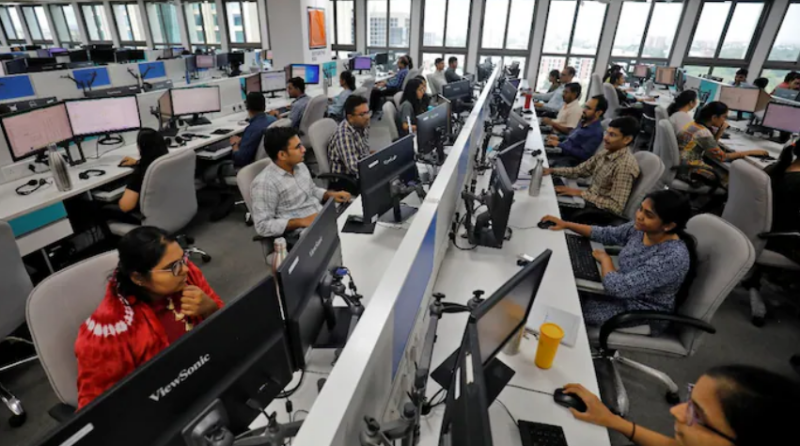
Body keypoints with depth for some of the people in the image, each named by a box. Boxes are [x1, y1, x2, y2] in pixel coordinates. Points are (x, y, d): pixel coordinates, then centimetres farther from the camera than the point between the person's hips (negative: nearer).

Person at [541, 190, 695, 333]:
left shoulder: (673, 258, -34)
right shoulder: (641, 228, -11)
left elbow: (618, 287, -36)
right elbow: (607, 234, 4)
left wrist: (605, 259, -18)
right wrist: (566, 224, -3)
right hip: (625, 291, 7)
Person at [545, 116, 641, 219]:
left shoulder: (626, 165, -24)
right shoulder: (605, 152, 1)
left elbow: (616, 206, -26)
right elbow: (580, 170, 11)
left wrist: (580, 193, -25)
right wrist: (552, 170, -4)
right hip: (590, 199, 7)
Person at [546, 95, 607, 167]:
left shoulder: (596, 132, -16)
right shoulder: (583, 122, 12)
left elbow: (584, 154, -21)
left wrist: (559, 145, -20)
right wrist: (558, 138, 5)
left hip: (569, 160, -9)